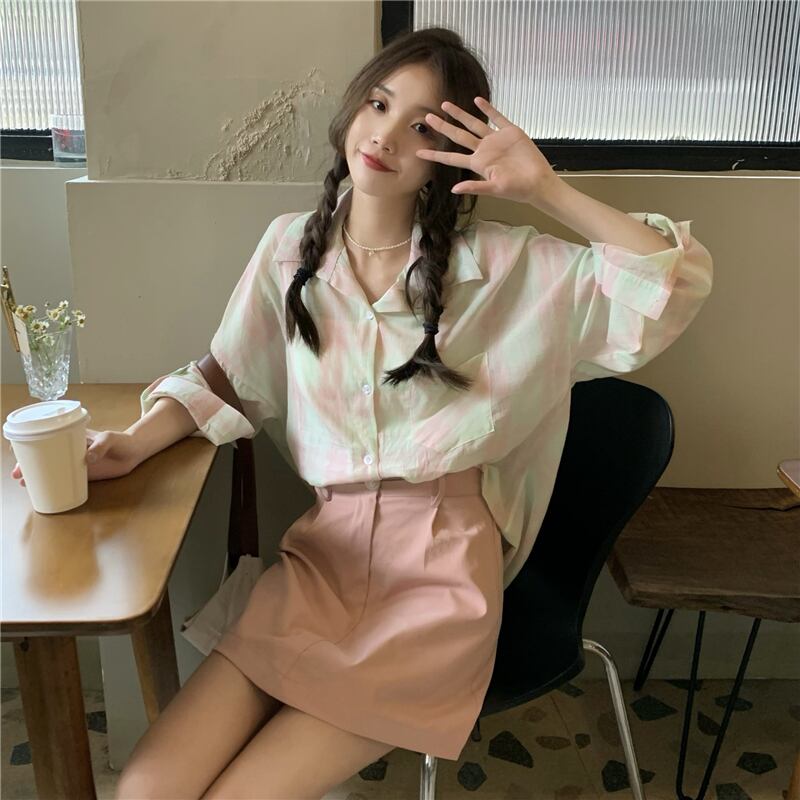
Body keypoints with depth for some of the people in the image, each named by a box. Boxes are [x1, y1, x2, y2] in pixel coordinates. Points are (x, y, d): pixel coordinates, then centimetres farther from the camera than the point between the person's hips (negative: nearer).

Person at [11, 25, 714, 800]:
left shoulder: (502, 263, -2)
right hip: (323, 553, 3)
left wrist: (547, 190, -12)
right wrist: (133, 444, -1)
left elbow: (681, 280, -6)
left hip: (443, 567, -3)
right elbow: (227, 380, 15)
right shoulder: (292, 245, 7)